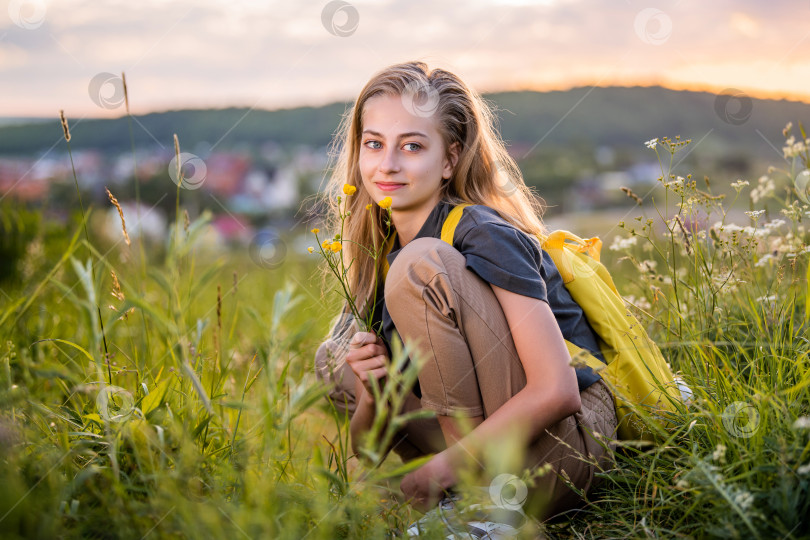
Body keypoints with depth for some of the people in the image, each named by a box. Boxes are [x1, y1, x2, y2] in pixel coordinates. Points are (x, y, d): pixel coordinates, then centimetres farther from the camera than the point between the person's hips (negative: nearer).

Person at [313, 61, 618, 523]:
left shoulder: (485, 236, -15)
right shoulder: (383, 252, 7)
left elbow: (558, 391, -24)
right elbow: (367, 444, 10)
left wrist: (439, 470, -22)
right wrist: (371, 397, -14)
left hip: (563, 450, -7)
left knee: (421, 265, -20)